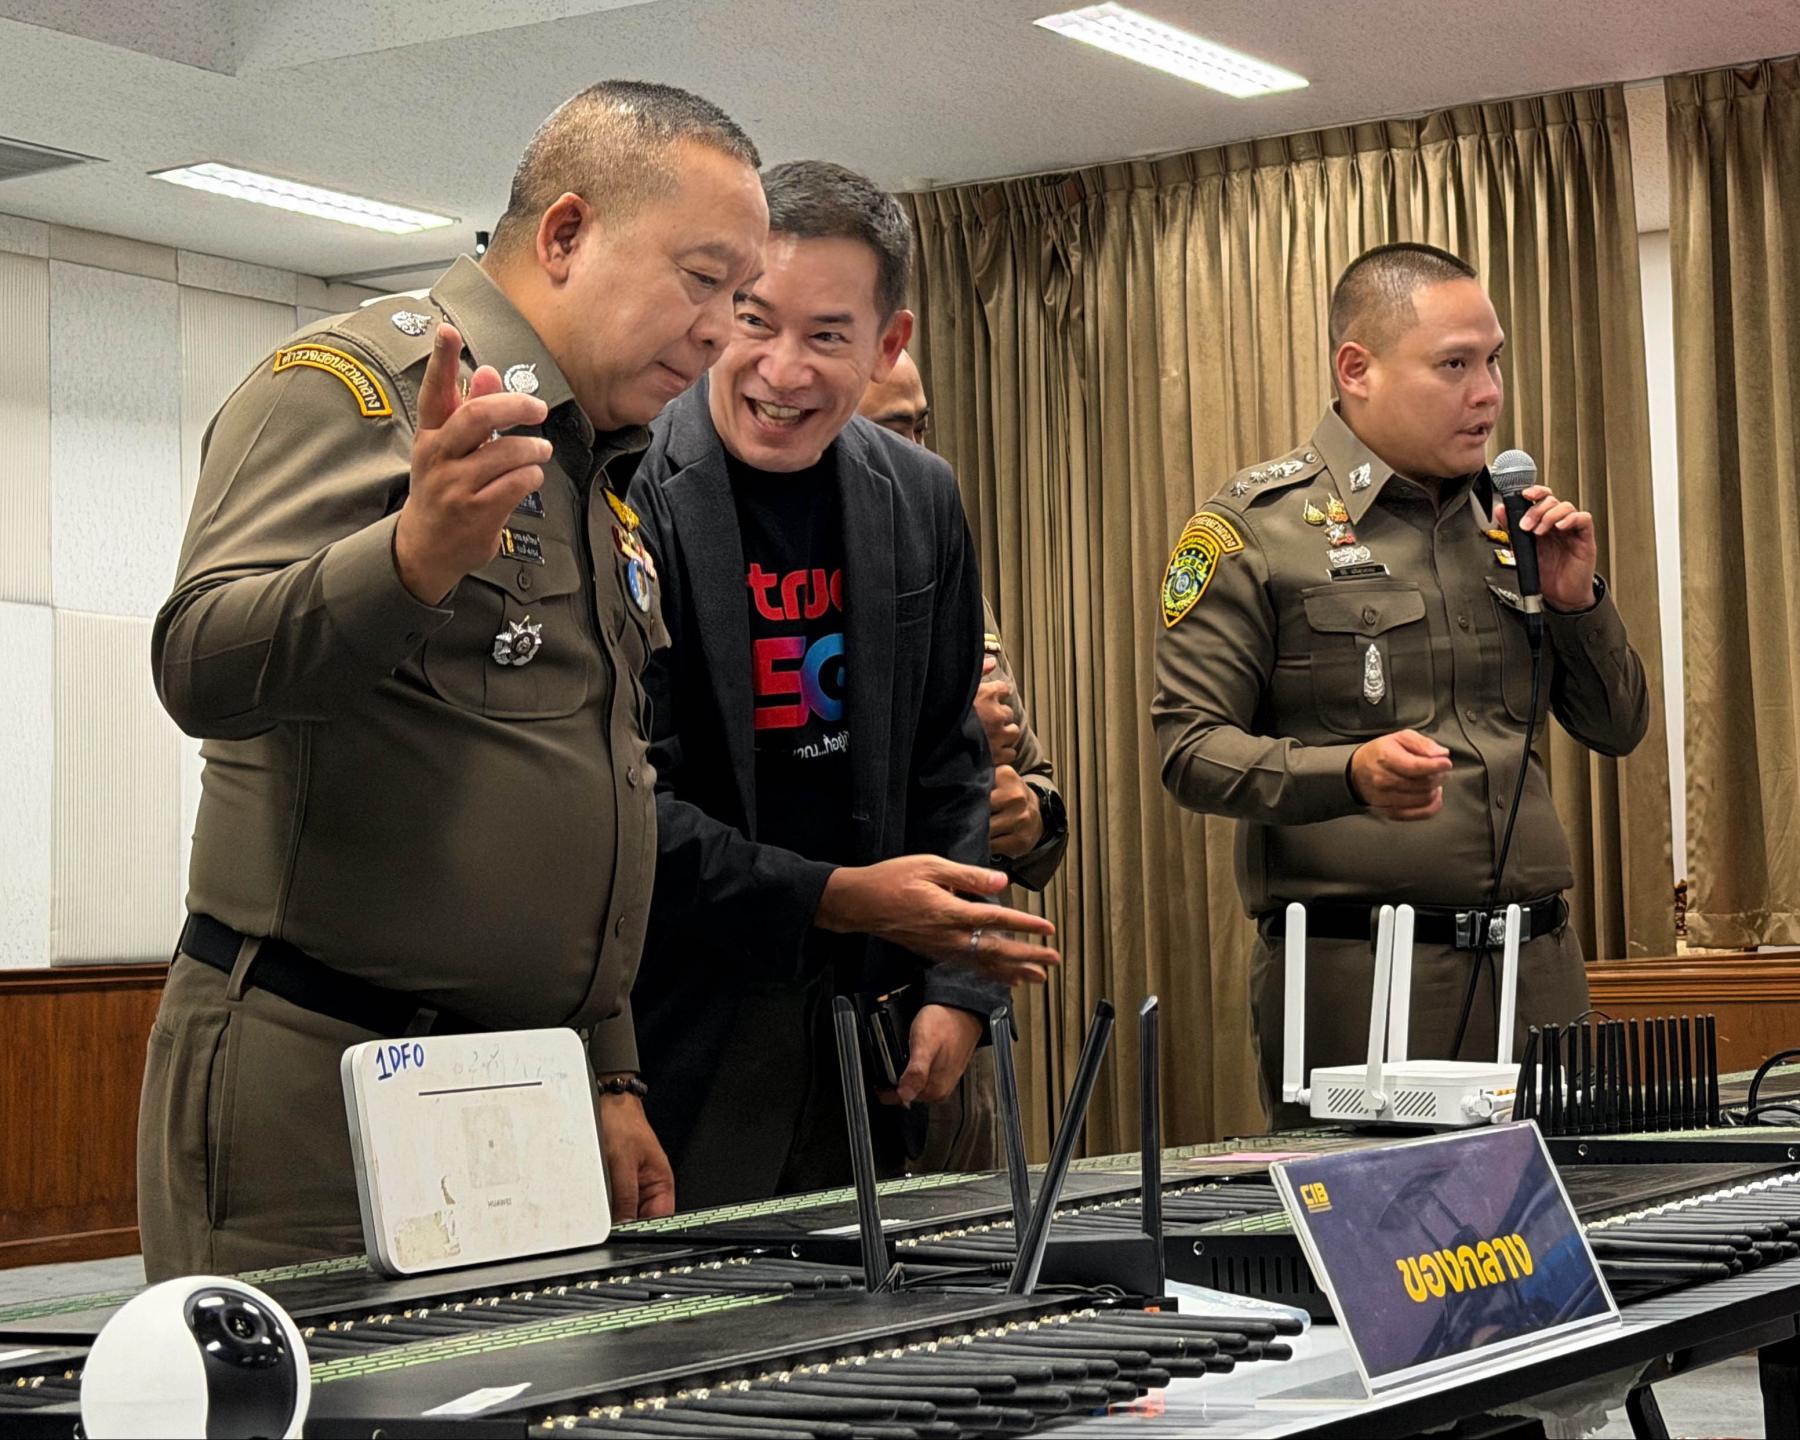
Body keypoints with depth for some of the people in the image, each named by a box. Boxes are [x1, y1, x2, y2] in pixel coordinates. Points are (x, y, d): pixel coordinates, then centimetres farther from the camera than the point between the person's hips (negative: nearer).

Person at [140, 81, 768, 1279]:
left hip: (524, 1089, 8)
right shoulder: (355, 383, -7)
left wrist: (611, 1073, 19)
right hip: (316, 1082, -8)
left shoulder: (601, 478, 19)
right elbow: (202, 668, -22)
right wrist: (418, 553, -39)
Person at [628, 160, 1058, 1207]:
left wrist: (957, 987, 5)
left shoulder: (921, 502, 6)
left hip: (860, 1030, 6)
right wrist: (830, 899, -20)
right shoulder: (623, 496, -13)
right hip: (671, 1031, -5)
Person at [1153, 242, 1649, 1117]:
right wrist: (1351, 774, -24)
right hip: (1353, 974, -5)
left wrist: (1577, 599, 2)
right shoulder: (1255, 526, -1)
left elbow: (1617, 731, 20)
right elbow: (1188, 748, -8)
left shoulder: (1506, 518, 16)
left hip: (1536, 967, 5)